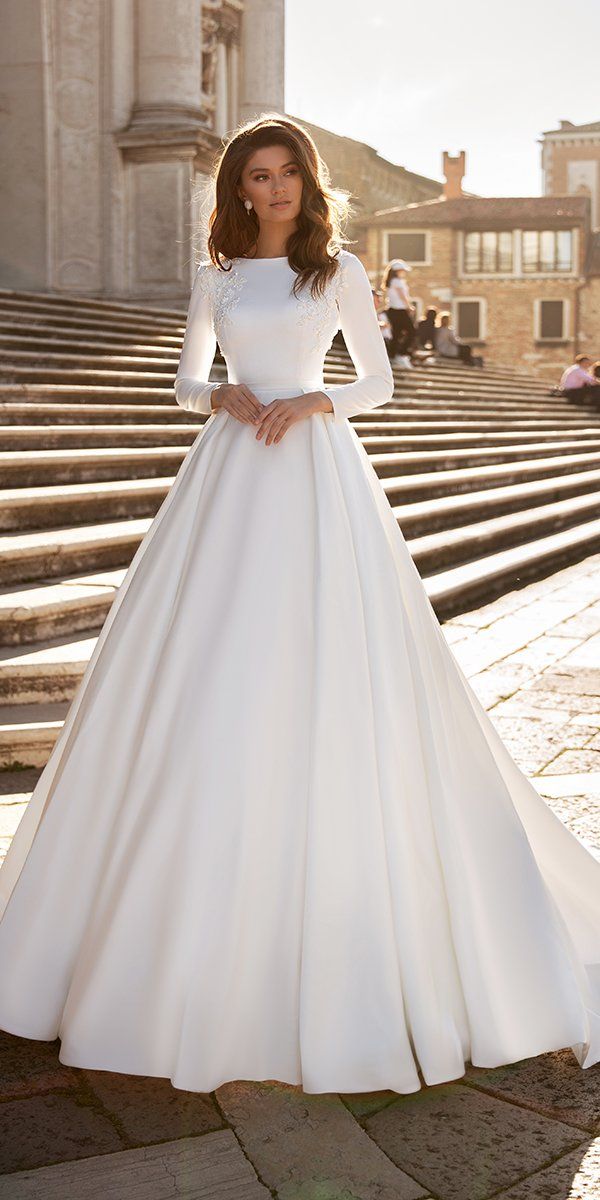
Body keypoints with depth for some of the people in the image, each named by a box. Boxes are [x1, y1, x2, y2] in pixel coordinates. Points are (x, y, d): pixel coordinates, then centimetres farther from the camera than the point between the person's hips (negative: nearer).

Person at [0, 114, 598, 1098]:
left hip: (318, 475, -2)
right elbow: (186, 381, 17)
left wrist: (315, 401, -10)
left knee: (331, 680, -6)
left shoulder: (340, 271, 8)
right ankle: (201, 887, 14)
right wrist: (222, 395, -5)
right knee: (207, 682, -2)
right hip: (230, 476, 2)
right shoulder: (216, 277, 14)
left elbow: (379, 381, 8)